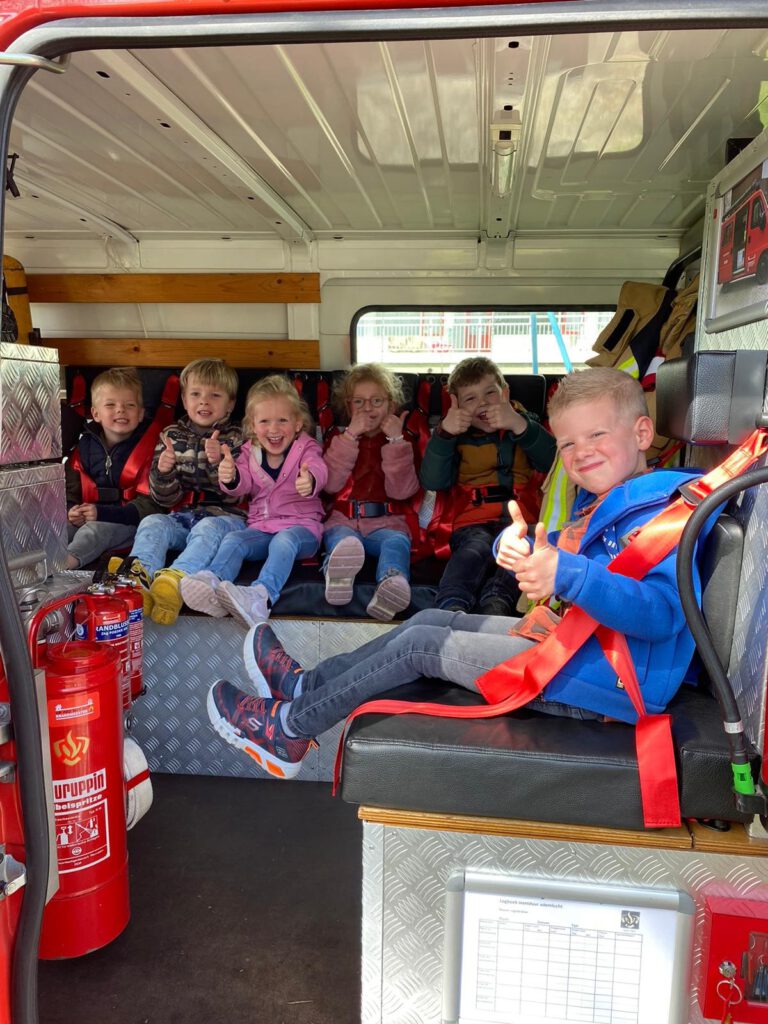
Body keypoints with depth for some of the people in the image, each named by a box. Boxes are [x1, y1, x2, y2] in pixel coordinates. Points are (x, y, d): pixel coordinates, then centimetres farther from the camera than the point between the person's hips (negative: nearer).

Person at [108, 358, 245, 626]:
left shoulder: (234, 438, 4)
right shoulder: (172, 436, 11)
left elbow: (233, 492, -7)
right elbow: (165, 498, 7)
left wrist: (218, 462, -26)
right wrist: (162, 471, -16)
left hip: (223, 515, -3)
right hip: (182, 515, 4)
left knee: (208, 529, -34)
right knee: (152, 523, -23)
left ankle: (175, 580, -58)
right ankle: (139, 579, -49)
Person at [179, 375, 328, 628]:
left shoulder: (307, 448, 2)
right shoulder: (250, 452, 13)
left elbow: (318, 469, -21)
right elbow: (243, 485, -3)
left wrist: (310, 481, -49)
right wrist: (230, 477, -31)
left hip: (301, 526, -4)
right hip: (260, 527, 4)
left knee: (284, 540, -35)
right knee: (233, 539, -22)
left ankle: (261, 596, -56)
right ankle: (211, 582, -46)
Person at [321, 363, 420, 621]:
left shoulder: (400, 442, 18)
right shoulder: (340, 440, 21)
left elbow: (401, 490, -1)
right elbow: (330, 483, -1)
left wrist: (395, 441, -6)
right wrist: (351, 435, -5)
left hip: (387, 522, 0)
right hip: (344, 520, 0)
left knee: (396, 542, -34)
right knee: (341, 538, -34)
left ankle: (392, 585, -64)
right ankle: (338, 573, -67)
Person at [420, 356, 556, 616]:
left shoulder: (525, 424, 22)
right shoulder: (457, 436, 20)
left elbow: (553, 462, 2)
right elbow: (432, 482, 3)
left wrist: (520, 426, -11)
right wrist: (444, 434, -9)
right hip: (474, 524, 0)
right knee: (474, 551, -34)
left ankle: (496, 604, -51)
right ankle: (452, 609, -53)